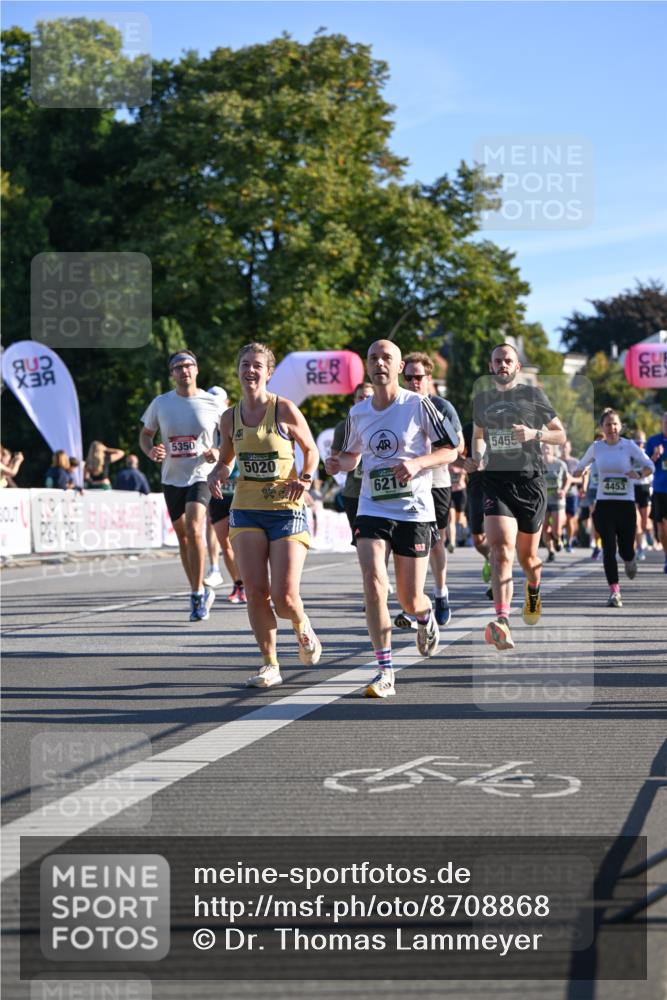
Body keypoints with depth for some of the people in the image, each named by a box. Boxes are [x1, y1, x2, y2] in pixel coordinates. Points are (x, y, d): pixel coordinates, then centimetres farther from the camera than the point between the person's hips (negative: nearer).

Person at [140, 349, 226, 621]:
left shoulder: (212, 403, -4)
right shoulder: (161, 403, 2)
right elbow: (145, 434, 14)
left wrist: (218, 452, -13)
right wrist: (150, 451, -8)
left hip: (201, 476, -4)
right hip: (172, 479, 4)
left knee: (194, 530, -22)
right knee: (182, 537, 11)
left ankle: (199, 594, -10)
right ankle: (199, 593, 27)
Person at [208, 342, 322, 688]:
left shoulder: (285, 410, -6)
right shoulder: (230, 417, 6)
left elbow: (311, 450, 6)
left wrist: (306, 479, -12)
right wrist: (217, 475, -3)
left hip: (286, 510, -3)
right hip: (246, 511, 3)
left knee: (284, 597, -10)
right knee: (255, 592, -6)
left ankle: (303, 629, 26)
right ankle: (270, 664, 9)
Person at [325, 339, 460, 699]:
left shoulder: (418, 405, -7)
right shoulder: (358, 413, 6)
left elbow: (452, 450, -3)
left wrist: (418, 462, -20)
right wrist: (338, 463, -2)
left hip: (414, 510, -3)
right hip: (372, 509, 3)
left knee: (410, 600, 3)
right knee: (373, 582, -18)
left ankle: (426, 617, 43)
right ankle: (385, 673, -13)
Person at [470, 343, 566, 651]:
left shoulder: (533, 394, 3)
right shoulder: (481, 398, 12)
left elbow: (560, 434, 7)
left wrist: (535, 434, -12)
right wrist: (476, 458, 9)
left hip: (530, 481, -1)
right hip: (496, 481, 1)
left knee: (527, 556, 12)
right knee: (501, 550, -20)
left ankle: (533, 592, 48)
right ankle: (502, 622, -33)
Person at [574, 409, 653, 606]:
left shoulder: (629, 446, -2)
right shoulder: (596, 447, 4)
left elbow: (649, 466, -4)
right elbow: (581, 465, 20)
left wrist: (639, 474, -25)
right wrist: (578, 472, -3)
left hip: (626, 504, -1)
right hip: (604, 504, 1)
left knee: (626, 550, 6)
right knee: (609, 548, -12)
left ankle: (629, 561, 45)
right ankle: (614, 591, -11)